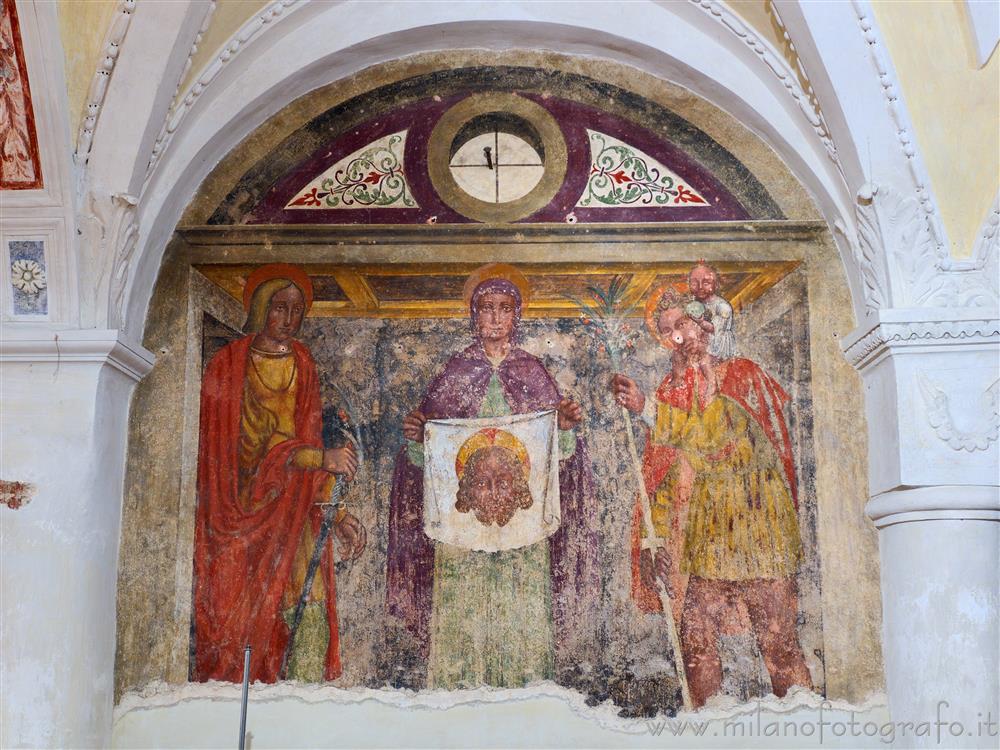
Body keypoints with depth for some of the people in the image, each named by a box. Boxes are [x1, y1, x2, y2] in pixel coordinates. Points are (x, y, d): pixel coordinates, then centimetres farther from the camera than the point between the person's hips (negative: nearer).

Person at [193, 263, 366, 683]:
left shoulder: (302, 364, 12)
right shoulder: (230, 365, -3)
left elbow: (309, 440, 12)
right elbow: (250, 446, -12)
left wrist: (337, 513, 4)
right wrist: (320, 458, -22)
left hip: (294, 510, 4)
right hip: (242, 510, -4)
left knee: (309, 614, -8)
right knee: (242, 622, -6)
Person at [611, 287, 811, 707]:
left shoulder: (741, 374, 4)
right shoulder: (671, 390, 12)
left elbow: (709, 433, -10)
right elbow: (662, 470, 9)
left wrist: (647, 409, -13)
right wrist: (660, 539, 1)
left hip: (753, 518, -3)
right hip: (700, 524, 3)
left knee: (777, 636, -5)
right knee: (696, 639, -2)